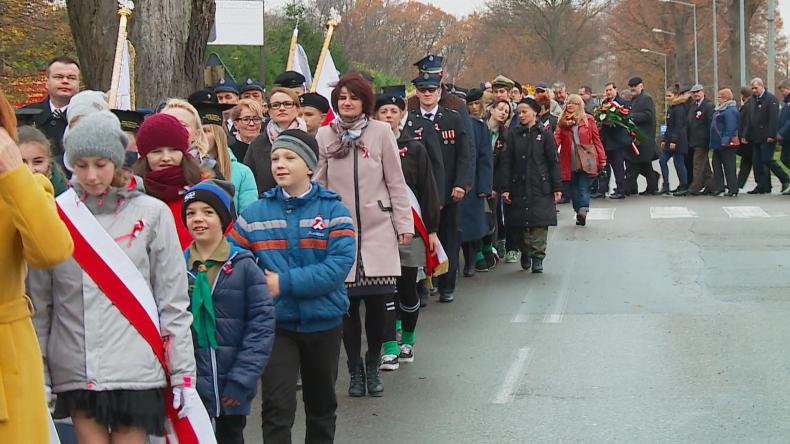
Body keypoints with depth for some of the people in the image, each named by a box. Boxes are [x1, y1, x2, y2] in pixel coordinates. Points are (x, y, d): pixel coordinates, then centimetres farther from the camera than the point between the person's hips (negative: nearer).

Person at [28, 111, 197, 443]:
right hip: (75, 371, 1)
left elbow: (173, 301, 2)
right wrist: (37, 374, 3)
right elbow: (38, 302, 7)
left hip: (135, 367, -1)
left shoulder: (152, 213, 2)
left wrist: (183, 374, -1)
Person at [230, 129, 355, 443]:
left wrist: (286, 283, -23)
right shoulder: (256, 214, 1)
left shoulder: (333, 210, -6)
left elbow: (340, 264, -18)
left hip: (323, 322, 0)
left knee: (321, 405, 18)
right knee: (277, 408, -9)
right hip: (276, 323, 0)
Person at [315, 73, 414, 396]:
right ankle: (355, 371, 13)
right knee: (348, 303, 1)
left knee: (377, 301, -2)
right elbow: (317, 186, 8)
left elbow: (396, 182, 4)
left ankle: (373, 365, 18)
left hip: (378, 230, -1)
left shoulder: (381, 132, 2)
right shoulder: (324, 136, 5)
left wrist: (405, 224, 1)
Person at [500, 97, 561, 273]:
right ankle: (525, 252, 26)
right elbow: (506, 163, 3)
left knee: (539, 222, -7)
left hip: (540, 187, -2)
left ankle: (537, 258, -2)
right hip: (518, 187, 2)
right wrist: (505, 188, -3)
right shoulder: (513, 134, 5)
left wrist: (556, 188, -1)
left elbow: (554, 162, 2)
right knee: (517, 225, 3)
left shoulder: (545, 134, 2)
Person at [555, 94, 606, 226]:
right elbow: (557, 138, -4)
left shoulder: (588, 120, 2)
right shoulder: (563, 121, 8)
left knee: (583, 187, -9)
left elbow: (596, 140, 2)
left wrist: (602, 159, -2)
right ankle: (580, 213, 12)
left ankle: (582, 211, -17)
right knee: (574, 188, 6)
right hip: (570, 163, 3)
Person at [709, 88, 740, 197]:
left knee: (729, 167, -5)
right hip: (718, 143, 10)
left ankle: (733, 190, -1)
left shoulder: (730, 110, -16)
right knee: (716, 164, 11)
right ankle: (718, 187, 17)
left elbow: (730, 127, -22)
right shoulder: (719, 109, 16)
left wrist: (725, 140, -25)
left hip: (726, 144, -10)